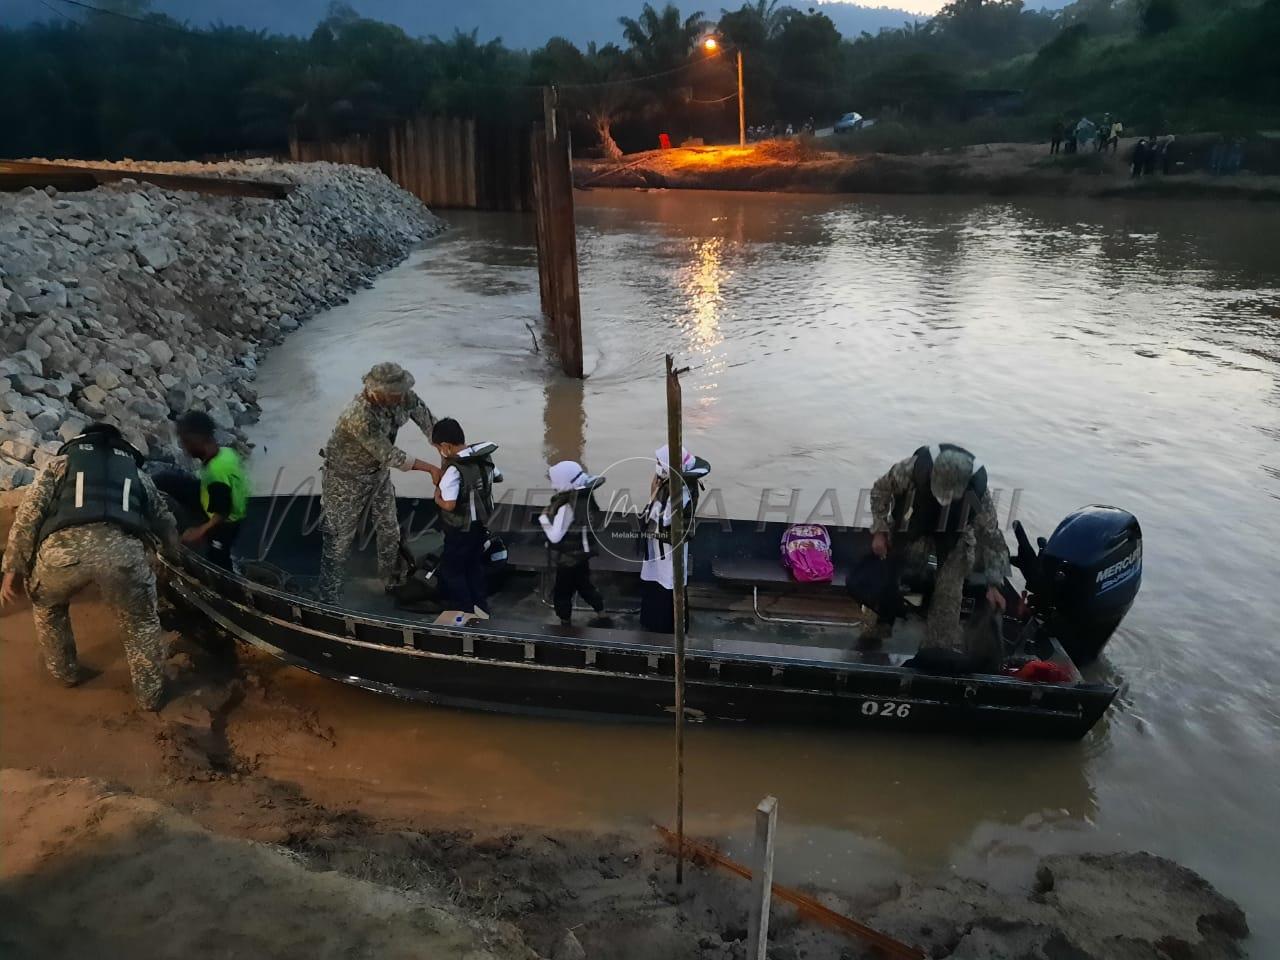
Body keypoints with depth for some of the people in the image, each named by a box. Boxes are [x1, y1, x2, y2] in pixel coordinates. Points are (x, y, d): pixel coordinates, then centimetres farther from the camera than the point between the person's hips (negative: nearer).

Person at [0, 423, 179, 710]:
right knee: (141, 623, 26)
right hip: (122, 549, 0)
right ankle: (150, 695, 32)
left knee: (47, 608, 35)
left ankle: (66, 672, 46)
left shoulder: (61, 461, 31)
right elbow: (166, 524, 40)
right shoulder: (137, 472, 35)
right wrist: (172, 554, 61)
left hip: (63, 548, 0)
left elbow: (28, 514, 17)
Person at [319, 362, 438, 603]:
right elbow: (389, 455, -33)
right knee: (340, 539, 4)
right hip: (347, 479, -7)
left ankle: (393, 583, 39)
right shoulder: (361, 416, -39)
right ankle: (329, 600, 19)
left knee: (390, 531, 18)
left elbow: (429, 421, -6)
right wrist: (430, 468, -28)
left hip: (379, 472, 7)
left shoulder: (402, 397, -19)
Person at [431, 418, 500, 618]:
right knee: (475, 565, 23)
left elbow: (449, 504, -31)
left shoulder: (454, 469, -27)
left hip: (461, 529, -7)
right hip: (481, 523, 7)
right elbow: (497, 478, 15)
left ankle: (465, 613, 15)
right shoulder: (485, 456, -4)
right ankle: (481, 607, 30)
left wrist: (437, 496, -12)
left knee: (451, 569, 11)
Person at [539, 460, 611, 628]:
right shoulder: (585, 495, -6)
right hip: (582, 551, 8)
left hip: (569, 557, -8)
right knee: (584, 585, 25)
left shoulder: (567, 506, -28)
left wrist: (544, 518, -15)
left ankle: (566, 625, 21)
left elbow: (555, 536, -27)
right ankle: (602, 618, 34)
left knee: (562, 593, 9)